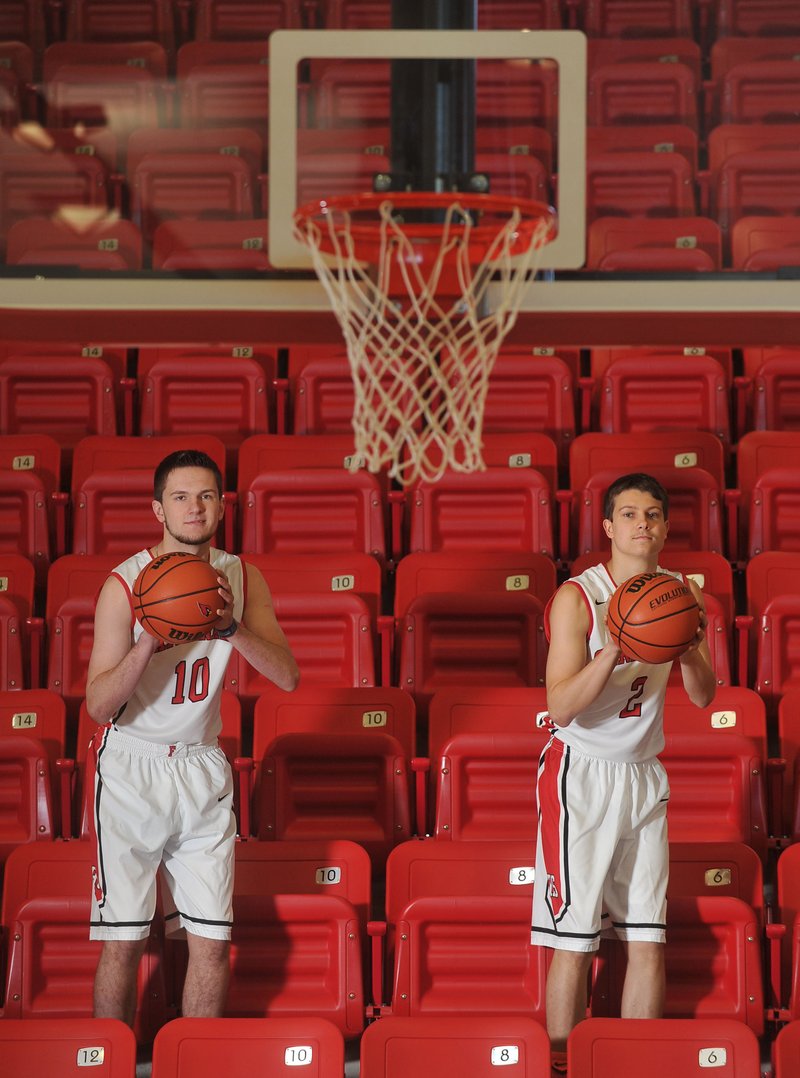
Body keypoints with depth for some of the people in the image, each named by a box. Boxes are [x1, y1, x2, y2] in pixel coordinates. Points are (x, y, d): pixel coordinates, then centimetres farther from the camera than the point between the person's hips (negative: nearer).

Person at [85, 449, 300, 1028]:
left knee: (212, 941, 2)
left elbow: (288, 676, -8)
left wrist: (232, 627, -23)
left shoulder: (242, 579, 0)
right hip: (131, 768, -3)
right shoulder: (125, 586, -13)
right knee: (123, 941, -3)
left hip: (203, 768, 4)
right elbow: (99, 705, -17)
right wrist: (151, 641, -31)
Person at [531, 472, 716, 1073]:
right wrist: (614, 650, -30)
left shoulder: (681, 593, 5)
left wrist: (686, 646, -15)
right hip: (581, 775, -5)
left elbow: (704, 696, 5)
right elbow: (561, 709, -17)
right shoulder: (577, 597, -11)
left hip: (644, 775, 5)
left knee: (649, 941, 3)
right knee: (574, 943, -5)